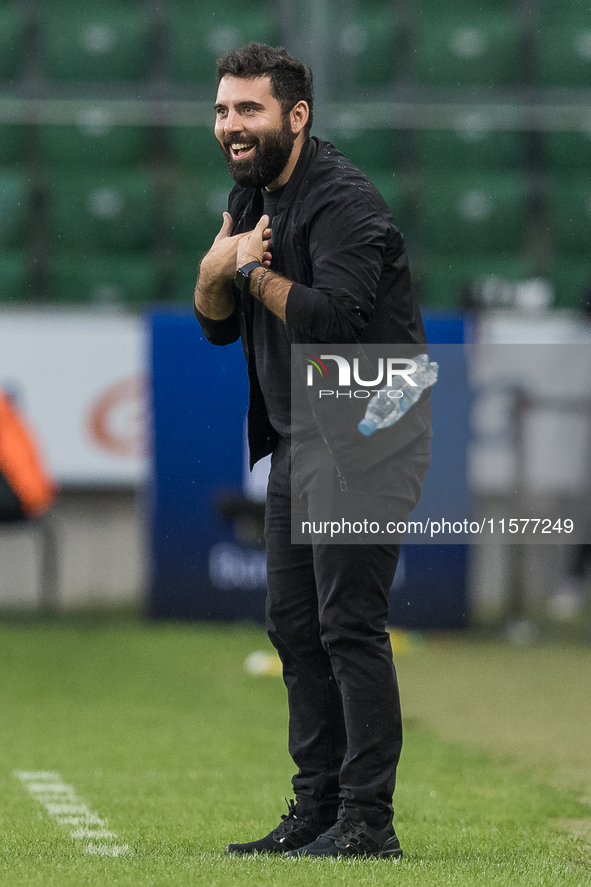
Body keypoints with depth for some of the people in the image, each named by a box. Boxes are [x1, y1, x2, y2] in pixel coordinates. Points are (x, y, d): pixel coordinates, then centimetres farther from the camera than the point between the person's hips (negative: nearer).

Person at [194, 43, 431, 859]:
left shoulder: (342, 202, -18)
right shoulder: (253, 195, 12)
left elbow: (331, 317, -31)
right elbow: (218, 325, 14)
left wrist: (253, 271, -17)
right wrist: (217, 267, -7)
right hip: (298, 437, 10)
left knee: (349, 624, -12)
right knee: (294, 624, 10)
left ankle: (368, 822, -9)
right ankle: (316, 812, 17)